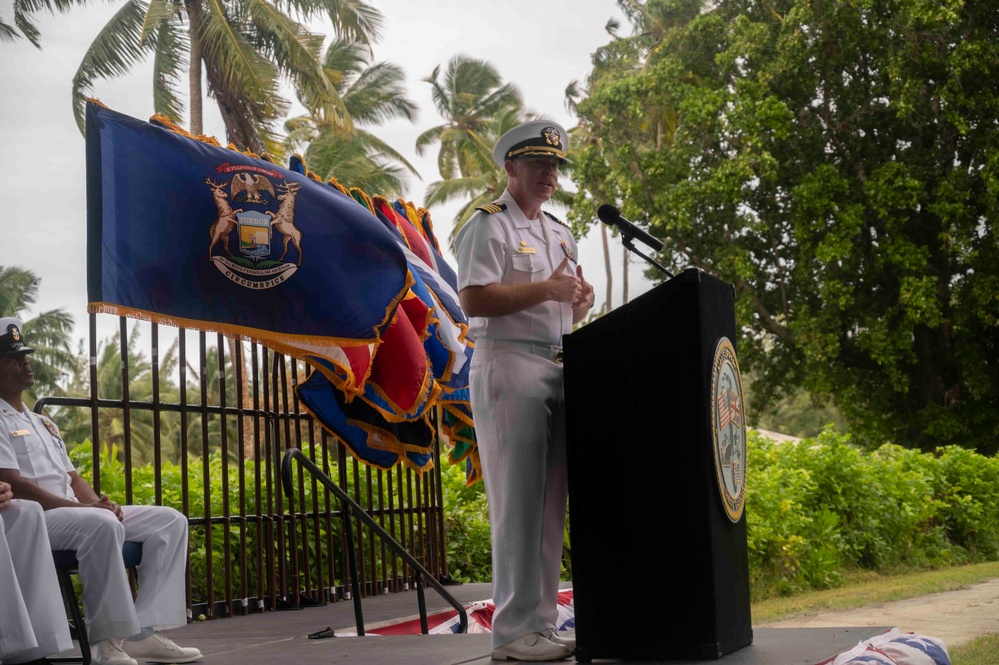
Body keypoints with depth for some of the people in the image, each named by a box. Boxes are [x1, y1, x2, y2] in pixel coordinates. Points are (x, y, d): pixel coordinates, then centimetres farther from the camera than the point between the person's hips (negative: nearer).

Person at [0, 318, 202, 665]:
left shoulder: (43, 423, 26)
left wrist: (99, 504, -2)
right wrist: (84, 507, -20)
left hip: (74, 514, 9)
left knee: (169, 520, -4)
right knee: (101, 525, -39)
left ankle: (144, 632, -16)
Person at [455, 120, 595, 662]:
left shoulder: (559, 231, 24)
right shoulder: (487, 226, -2)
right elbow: (473, 299, -15)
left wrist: (581, 300, 3)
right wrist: (546, 289, -14)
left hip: (558, 367, 8)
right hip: (508, 364, -8)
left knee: (551, 501, 5)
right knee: (517, 500, -9)